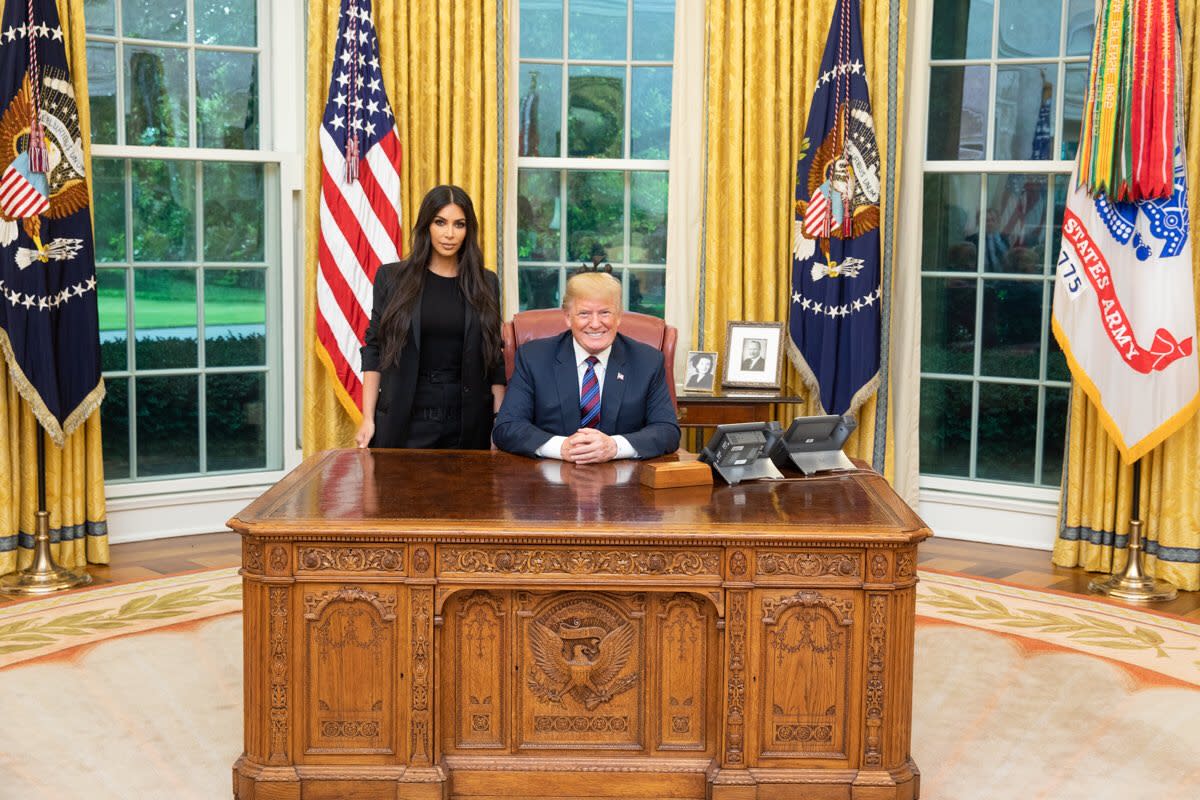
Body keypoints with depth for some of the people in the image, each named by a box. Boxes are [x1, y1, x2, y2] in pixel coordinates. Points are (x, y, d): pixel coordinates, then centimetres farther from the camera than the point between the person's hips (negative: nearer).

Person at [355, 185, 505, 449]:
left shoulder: (486, 283, 6)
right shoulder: (391, 277, 2)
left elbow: (495, 359, 8)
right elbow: (374, 350, 2)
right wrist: (368, 419, -5)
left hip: (468, 424, 1)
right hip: (405, 419, -1)